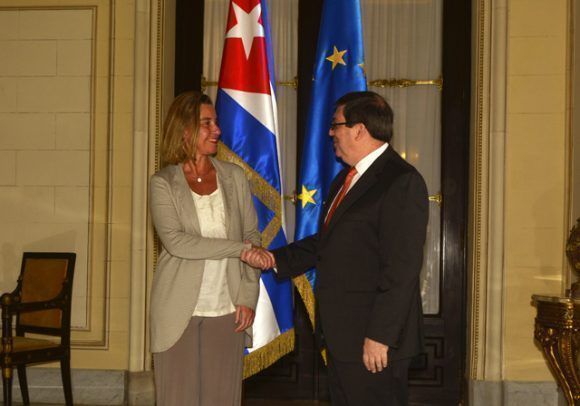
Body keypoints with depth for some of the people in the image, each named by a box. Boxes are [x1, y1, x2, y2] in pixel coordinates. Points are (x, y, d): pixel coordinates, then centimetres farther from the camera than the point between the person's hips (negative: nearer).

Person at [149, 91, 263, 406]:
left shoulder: (234, 177, 8)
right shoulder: (163, 183, -1)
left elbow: (253, 237, 7)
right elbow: (175, 241, -13)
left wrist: (248, 297, -2)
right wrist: (239, 248, -14)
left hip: (228, 309, 2)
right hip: (180, 310, -2)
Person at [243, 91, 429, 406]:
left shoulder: (402, 182, -15)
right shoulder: (346, 179, 16)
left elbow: (401, 269, -20)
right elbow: (325, 242, 21)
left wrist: (380, 336, -22)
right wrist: (275, 259, 9)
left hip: (374, 343, -9)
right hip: (341, 336, 9)